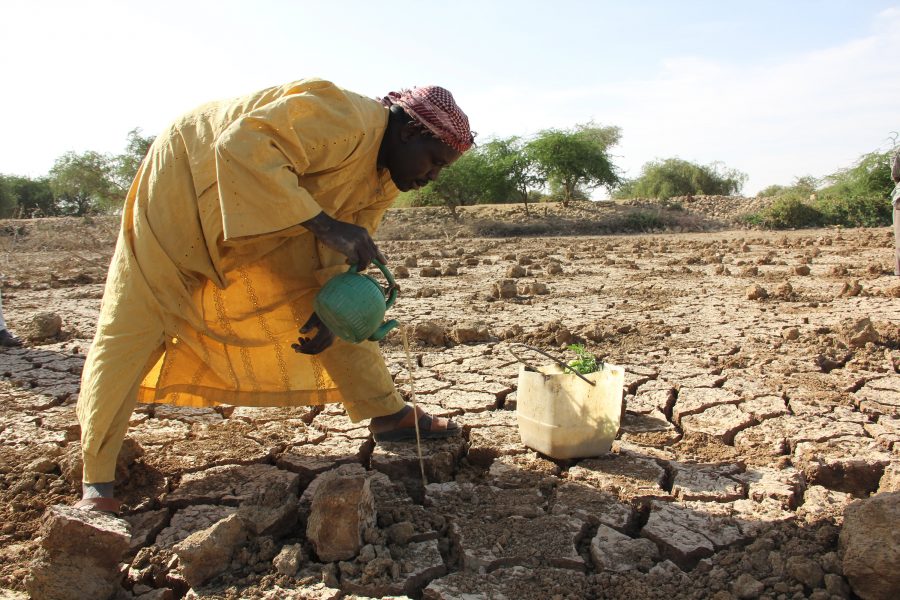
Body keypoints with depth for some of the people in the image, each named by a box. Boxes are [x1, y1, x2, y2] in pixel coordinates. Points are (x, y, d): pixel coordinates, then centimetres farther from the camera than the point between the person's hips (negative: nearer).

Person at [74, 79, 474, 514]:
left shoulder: (385, 180, -3)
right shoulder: (345, 121, -33)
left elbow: (345, 245, -1)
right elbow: (243, 146, -42)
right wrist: (324, 223, -46)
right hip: (187, 182, -8)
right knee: (134, 326, -7)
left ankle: (387, 415, 10)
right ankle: (96, 480, 2)